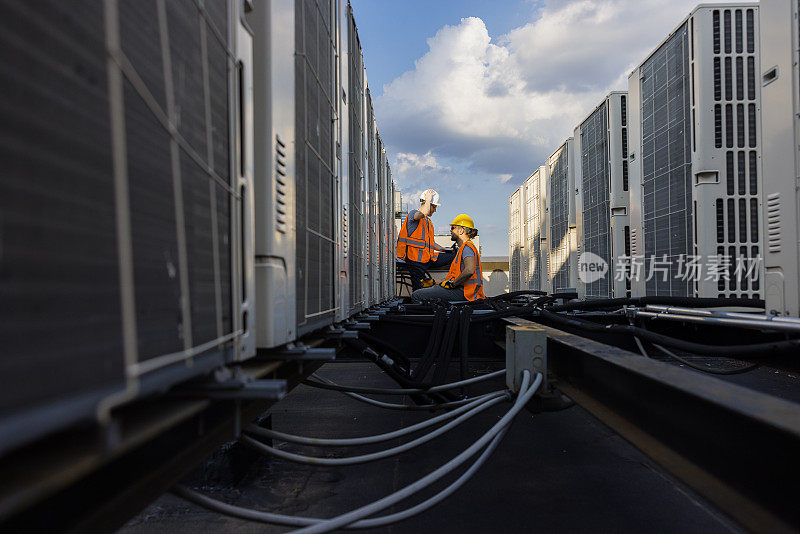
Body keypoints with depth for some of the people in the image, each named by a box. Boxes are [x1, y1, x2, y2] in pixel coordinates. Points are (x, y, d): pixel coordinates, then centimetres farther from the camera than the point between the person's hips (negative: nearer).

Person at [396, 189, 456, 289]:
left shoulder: (428, 221, 25)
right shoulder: (413, 213, -2)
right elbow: (423, 213, -28)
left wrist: (445, 250, 16)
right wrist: (428, 199, -10)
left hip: (429, 258, 8)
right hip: (416, 258, -8)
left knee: (454, 257, -5)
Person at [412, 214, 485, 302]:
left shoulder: (467, 247, -11)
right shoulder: (463, 247, 23)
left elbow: (469, 270, -28)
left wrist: (452, 284, -18)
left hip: (462, 291, -11)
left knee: (416, 295, -16)